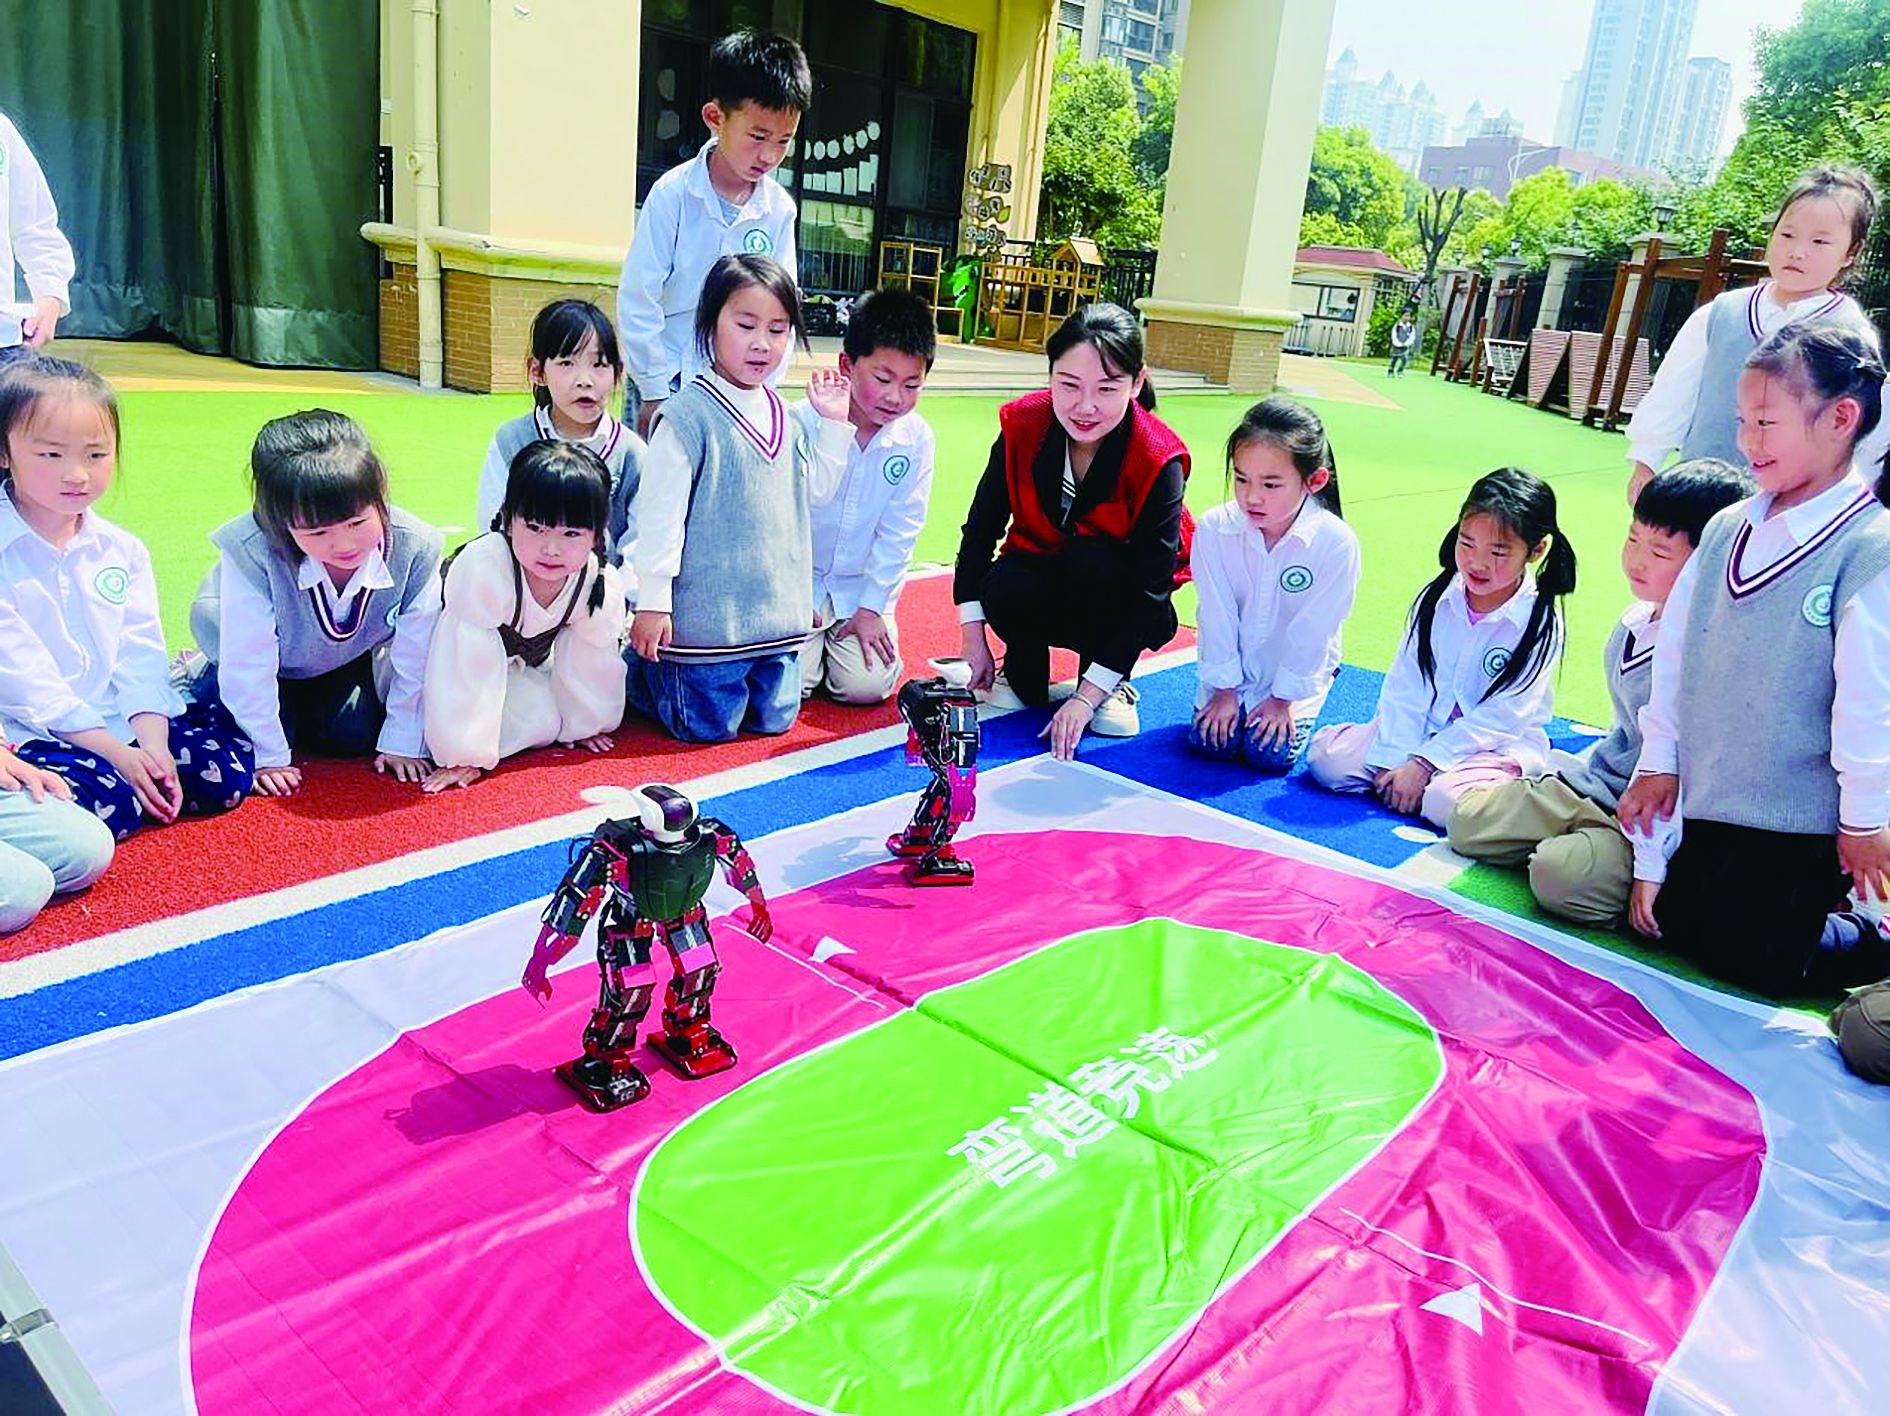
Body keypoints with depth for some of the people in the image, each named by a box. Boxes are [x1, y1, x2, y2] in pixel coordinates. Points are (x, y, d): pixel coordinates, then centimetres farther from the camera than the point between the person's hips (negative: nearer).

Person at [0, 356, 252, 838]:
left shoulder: (122, 550, 7)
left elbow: (140, 656, 3)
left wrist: (154, 747, -13)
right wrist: (117, 755, -17)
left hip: (122, 725, 6)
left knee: (226, 770, -9)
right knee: (101, 799, -31)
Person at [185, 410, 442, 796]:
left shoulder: (415, 548, -34)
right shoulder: (252, 551, -41)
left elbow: (416, 656, -21)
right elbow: (248, 660, -30)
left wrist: (403, 742, -14)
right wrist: (269, 757, -22)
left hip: (347, 659, 2)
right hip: (269, 658, -2)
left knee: (354, 736, -10)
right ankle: (198, 676, 19)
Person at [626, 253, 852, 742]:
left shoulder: (781, 413, 8)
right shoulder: (688, 414, -14)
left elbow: (812, 492, 16)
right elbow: (660, 513, -14)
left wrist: (835, 424, 9)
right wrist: (652, 602, -14)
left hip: (777, 614, 7)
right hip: (708, 619, -7)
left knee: (773, 720, 15)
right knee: (707, 728, 2)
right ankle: (638, 666, 28)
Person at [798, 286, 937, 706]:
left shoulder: (916, 439, -11)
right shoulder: (804, 423, -18)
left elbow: (898, 533, -6)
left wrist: (872, 606, -7)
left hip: (863, 584, 2)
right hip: (799, 576, -2)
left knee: (866, 685, -11)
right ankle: (812, 636, 19)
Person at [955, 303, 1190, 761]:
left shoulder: (1158, 462, -25)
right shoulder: (1023, 425, -17)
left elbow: (1150, 590, -24)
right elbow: (980, 529, -8)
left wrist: (1087, 696, -28)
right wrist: (973, 640, -12)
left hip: (1119, 606, -2)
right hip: (1040, 578, 2)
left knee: (1090, 562, -35)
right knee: (1003, 589, -32)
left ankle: (1112, 687, -8)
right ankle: (1023, 674, 2)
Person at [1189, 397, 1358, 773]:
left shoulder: (1336, 543, -26)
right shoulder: (1213, 529, -20)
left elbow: (1311, 630, -16)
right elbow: (1217, 616, -12)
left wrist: (1283, 697, -9)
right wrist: (1225, 689, -7)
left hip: (1299, 667, -2)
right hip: (1233, 663, 2)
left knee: (1270, 754, -12)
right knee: (1210, 741, -9)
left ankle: (1292, 708, 19)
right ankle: (1235, 700, 22)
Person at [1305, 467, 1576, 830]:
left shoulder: (1540, 622, -12)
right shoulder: (1436, 599, 0)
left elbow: (1501, 717, -16)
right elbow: (1405, 685, -3)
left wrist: (1423, 763, -20)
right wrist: (1395, 760, -14)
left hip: (1498, 746, -3)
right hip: (1423, 730, 4)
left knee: (1448, 802, -35)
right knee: (1325, 755, -14)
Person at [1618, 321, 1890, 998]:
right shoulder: (1728, 527, 1)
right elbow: (1676, 648, 6)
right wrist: (1658, 760, 8)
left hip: (1798, 817, -6)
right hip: (1709, 798, 7)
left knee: (1754, 964, 2)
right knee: (1678, 930, 17)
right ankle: (1822, 902, 38)